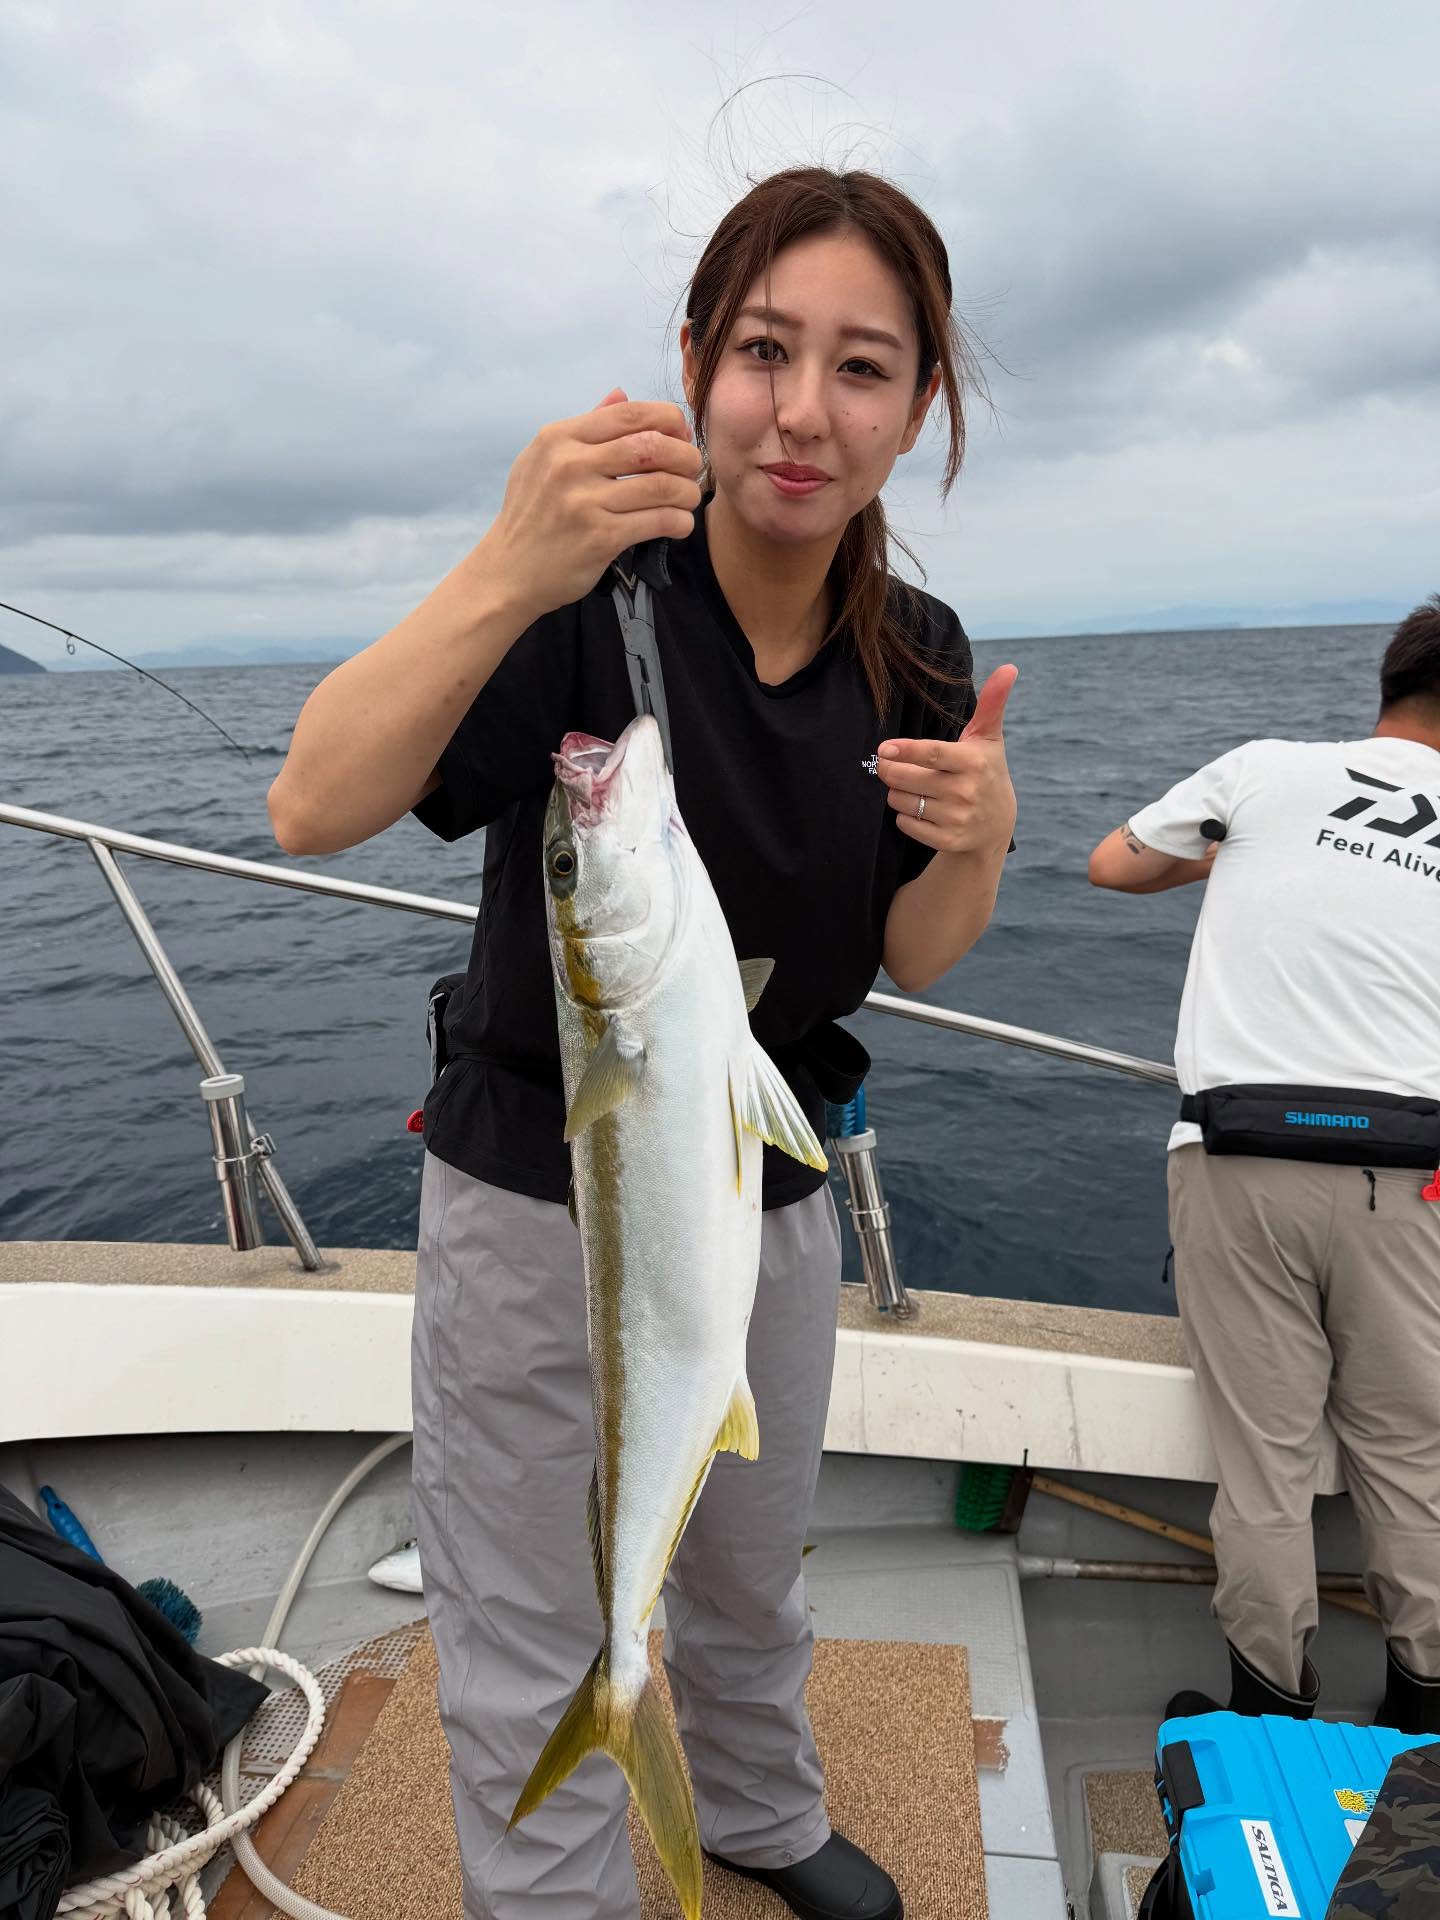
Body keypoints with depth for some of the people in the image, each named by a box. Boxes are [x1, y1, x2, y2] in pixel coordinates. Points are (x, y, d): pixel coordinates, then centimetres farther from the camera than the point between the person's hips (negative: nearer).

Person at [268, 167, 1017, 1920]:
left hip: (766, 1199, 5)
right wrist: (503, 576, -46)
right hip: (540, 1201, -5)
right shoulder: (596, 590, -20)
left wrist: (972, 844, -22)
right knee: (535, 1678, 13)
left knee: (750, 1589, 29)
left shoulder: (917, 659, -4)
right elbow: (313, 810, -32)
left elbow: (904, 961, -1)